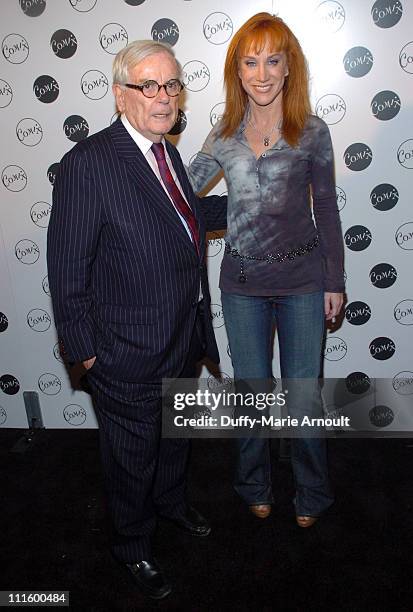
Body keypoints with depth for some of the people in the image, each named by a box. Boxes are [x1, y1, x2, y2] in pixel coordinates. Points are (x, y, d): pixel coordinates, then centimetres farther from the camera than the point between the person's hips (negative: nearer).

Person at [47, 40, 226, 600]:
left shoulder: (167, 152, 4)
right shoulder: (88, 163, -22)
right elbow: (67, 270, -19)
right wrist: (84, 352, -15)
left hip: (184, 340, 8)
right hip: (129, 353, -7)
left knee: (175, 434, 29)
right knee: (132, 457, 15)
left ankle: (172, 501, 58)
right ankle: (132, 546, 43)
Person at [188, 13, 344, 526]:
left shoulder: (311, 132, -3)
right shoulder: (224, 135, 2)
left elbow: (326, 209, 1)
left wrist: (334, 281, 1)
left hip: (302, 279, -1)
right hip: (242, 281, 2)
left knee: (304, 395, 6)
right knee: (252, 390, 14)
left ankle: (311, 494, 34)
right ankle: (255, 486, 39)